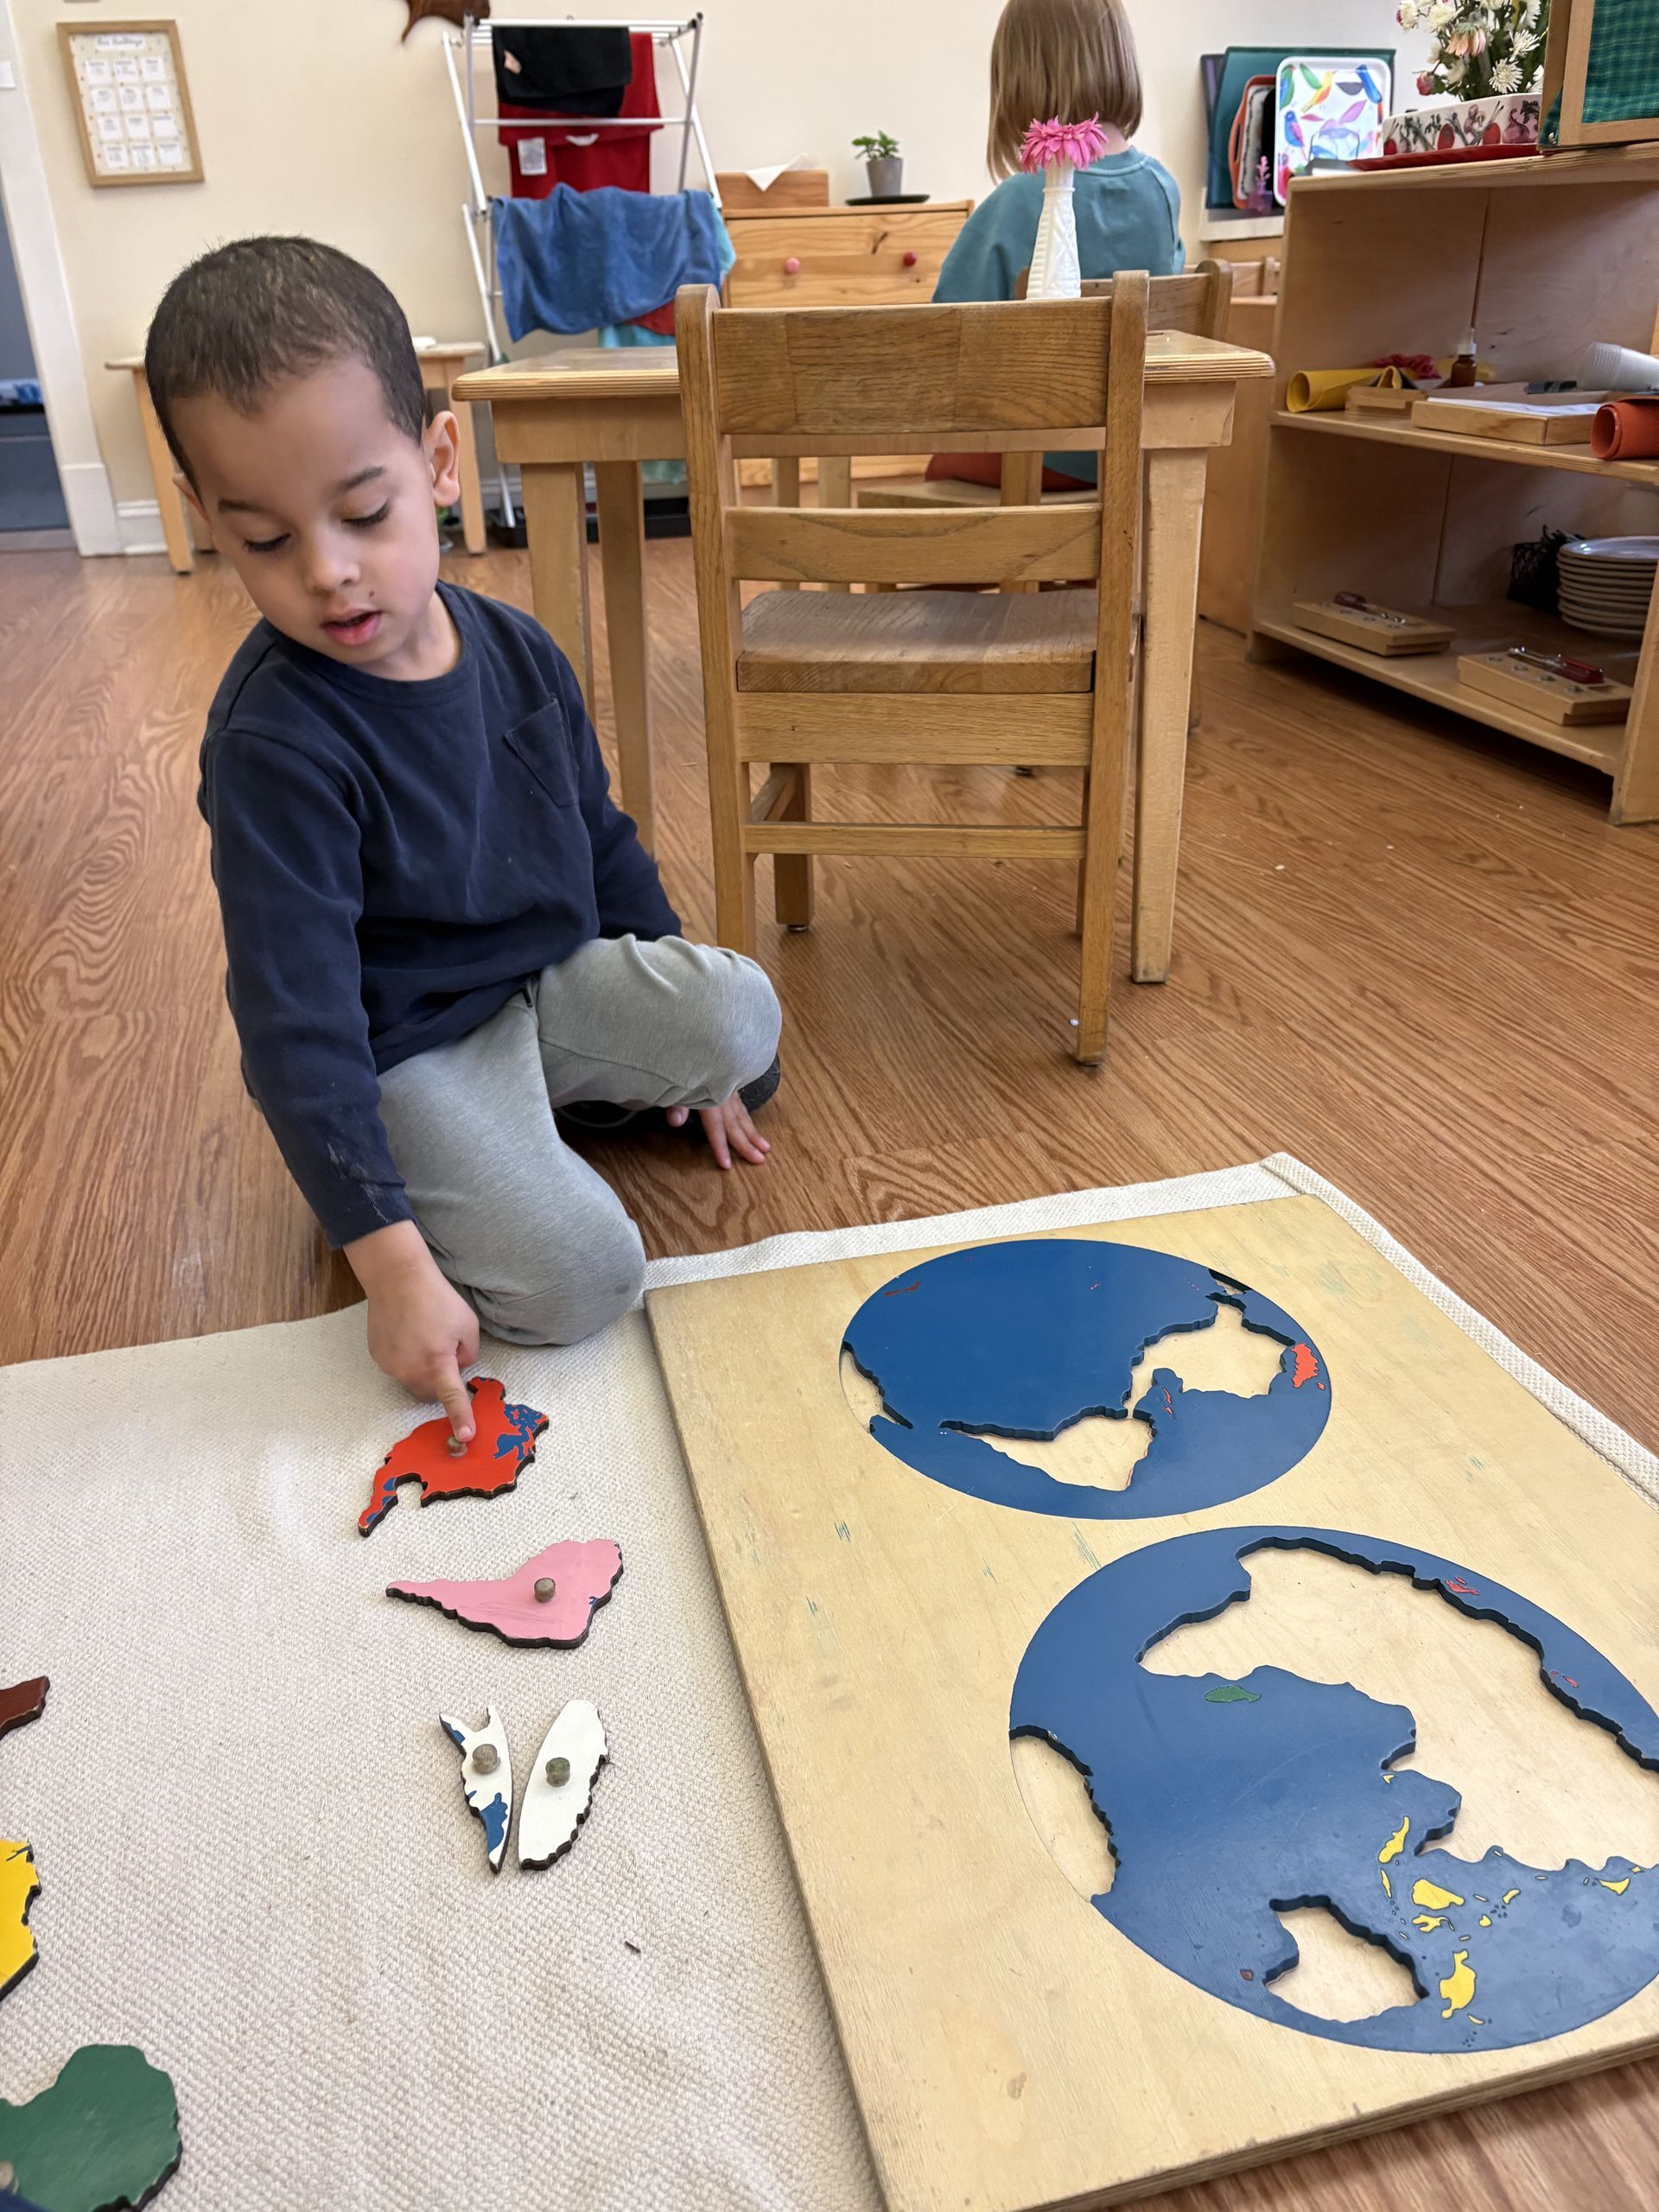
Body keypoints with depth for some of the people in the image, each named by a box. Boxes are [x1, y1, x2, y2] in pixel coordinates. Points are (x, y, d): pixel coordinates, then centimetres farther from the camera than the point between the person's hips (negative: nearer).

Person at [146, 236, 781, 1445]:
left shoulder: (517, 651, -4)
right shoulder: (276, 745, -23)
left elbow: (602, 841, 11)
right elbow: (296, 1026, -24)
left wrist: (683, 1038, 14)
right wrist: (391, 1262, -27)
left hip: (551, 978, 6)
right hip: (401, 1051, -6)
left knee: (740, 1012, -19)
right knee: (582, 1278, -22)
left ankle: (566, 1099, 6)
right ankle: (450, 1181, 8)